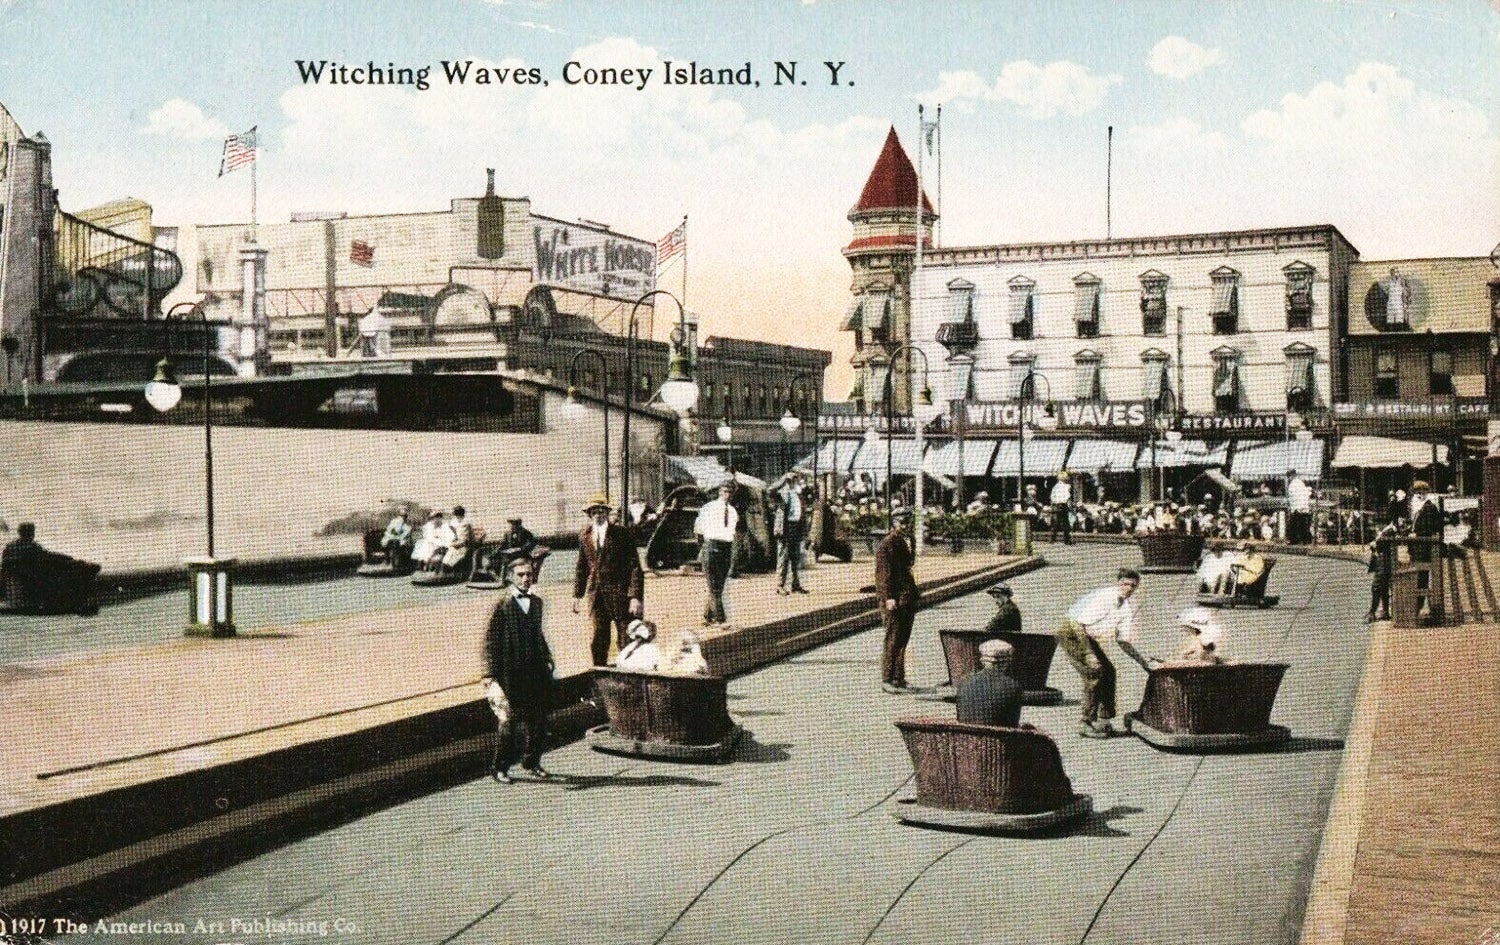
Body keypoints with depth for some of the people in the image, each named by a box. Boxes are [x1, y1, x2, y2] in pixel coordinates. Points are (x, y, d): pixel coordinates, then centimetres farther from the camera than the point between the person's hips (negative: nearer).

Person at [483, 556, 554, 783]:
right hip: (511, 673, -6)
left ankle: (532, 761, 25)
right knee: (512, 719, -4)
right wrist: (491, 674, -13)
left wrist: (547, 660, 19)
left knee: (539, 719, 9)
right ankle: (500, 767, 8)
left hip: (536, 671, 6)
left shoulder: (536, 603, 12)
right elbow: (491, 642, -8)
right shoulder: (503, 606, -7)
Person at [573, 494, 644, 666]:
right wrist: (577, 595, 14)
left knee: (626, 639, 0)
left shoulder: (622, 532, -6)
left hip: (621, 593, -4)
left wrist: (636, 596, -16)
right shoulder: (585, 535, 9)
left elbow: (634, 566, -9)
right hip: (596, 593, 4)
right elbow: (581, 567, 18)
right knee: (598, 639, 8)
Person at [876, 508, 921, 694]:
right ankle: (887, 679, 0)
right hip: (894, 601, -8)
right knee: (893, 641, -6)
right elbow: (883, 572, -15)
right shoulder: (886, 545, -10)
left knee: (902, 640, 11)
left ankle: (899, 679, 18)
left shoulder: (906, 543, 17)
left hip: (907, 600, 9)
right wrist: (889, 598, -21)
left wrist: (915, 595, 20)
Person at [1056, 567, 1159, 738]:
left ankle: (1103, 722, 13)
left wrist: (1145, 663, 2)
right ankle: (1086, 723, -14)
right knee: (1095, 670, -19)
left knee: (1108, 671, 4)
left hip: (1088, 637, 9)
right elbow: (1083, 622, -24)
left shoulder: (1127, 607, 5)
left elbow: (1124, 641, 8)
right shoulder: (1105, 596, -21)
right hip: (1072, 632, -9)